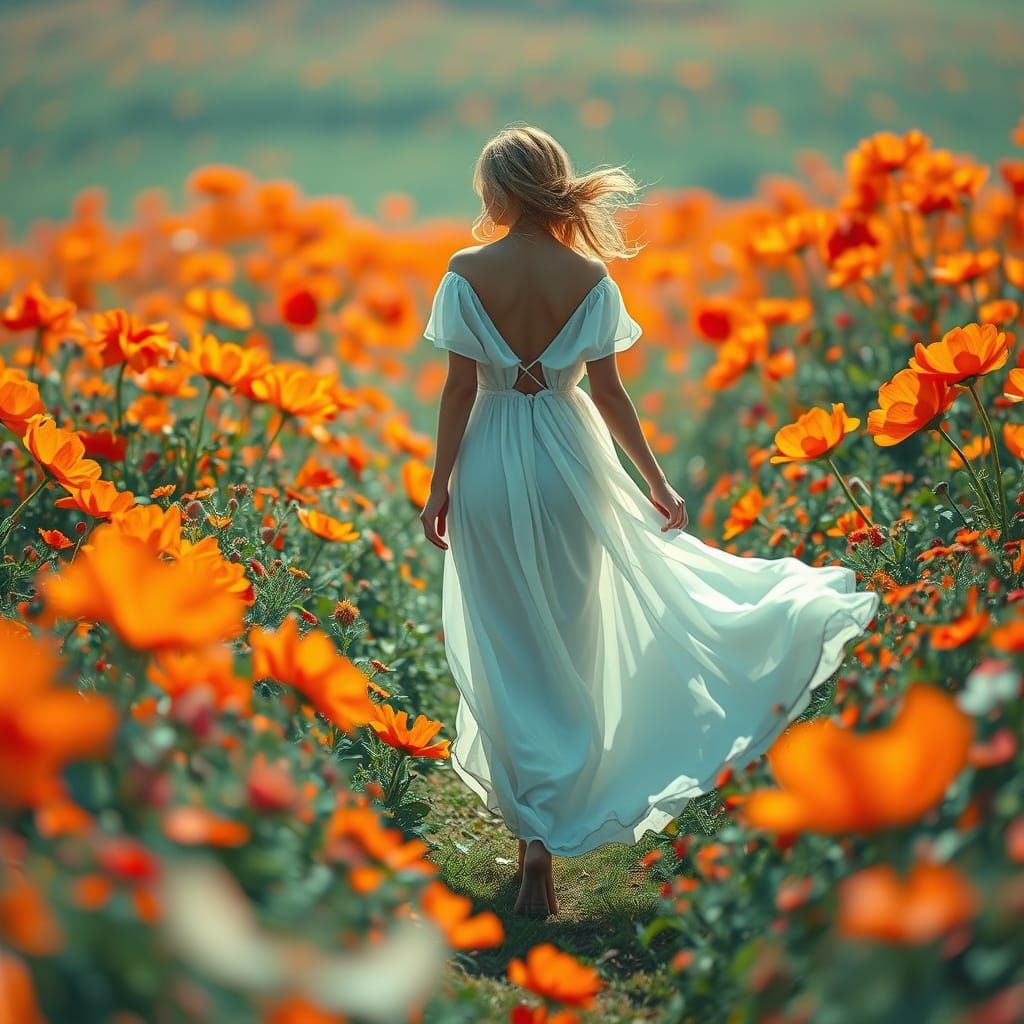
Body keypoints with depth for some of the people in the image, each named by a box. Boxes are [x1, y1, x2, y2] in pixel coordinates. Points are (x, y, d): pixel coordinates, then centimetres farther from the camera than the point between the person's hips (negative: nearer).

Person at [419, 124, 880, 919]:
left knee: (509, 649, 8)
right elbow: (607, 391, -5)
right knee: (567, 644, 13)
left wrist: (440, 485, 0)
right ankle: (554, 821, 17)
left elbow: (459, 389, -9)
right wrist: (656, 480, 4)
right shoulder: (589, 276, -6)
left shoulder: (466, 274, -10)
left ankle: (534, 838, 10)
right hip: (568, 464, 1)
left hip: (490, 467, -1)